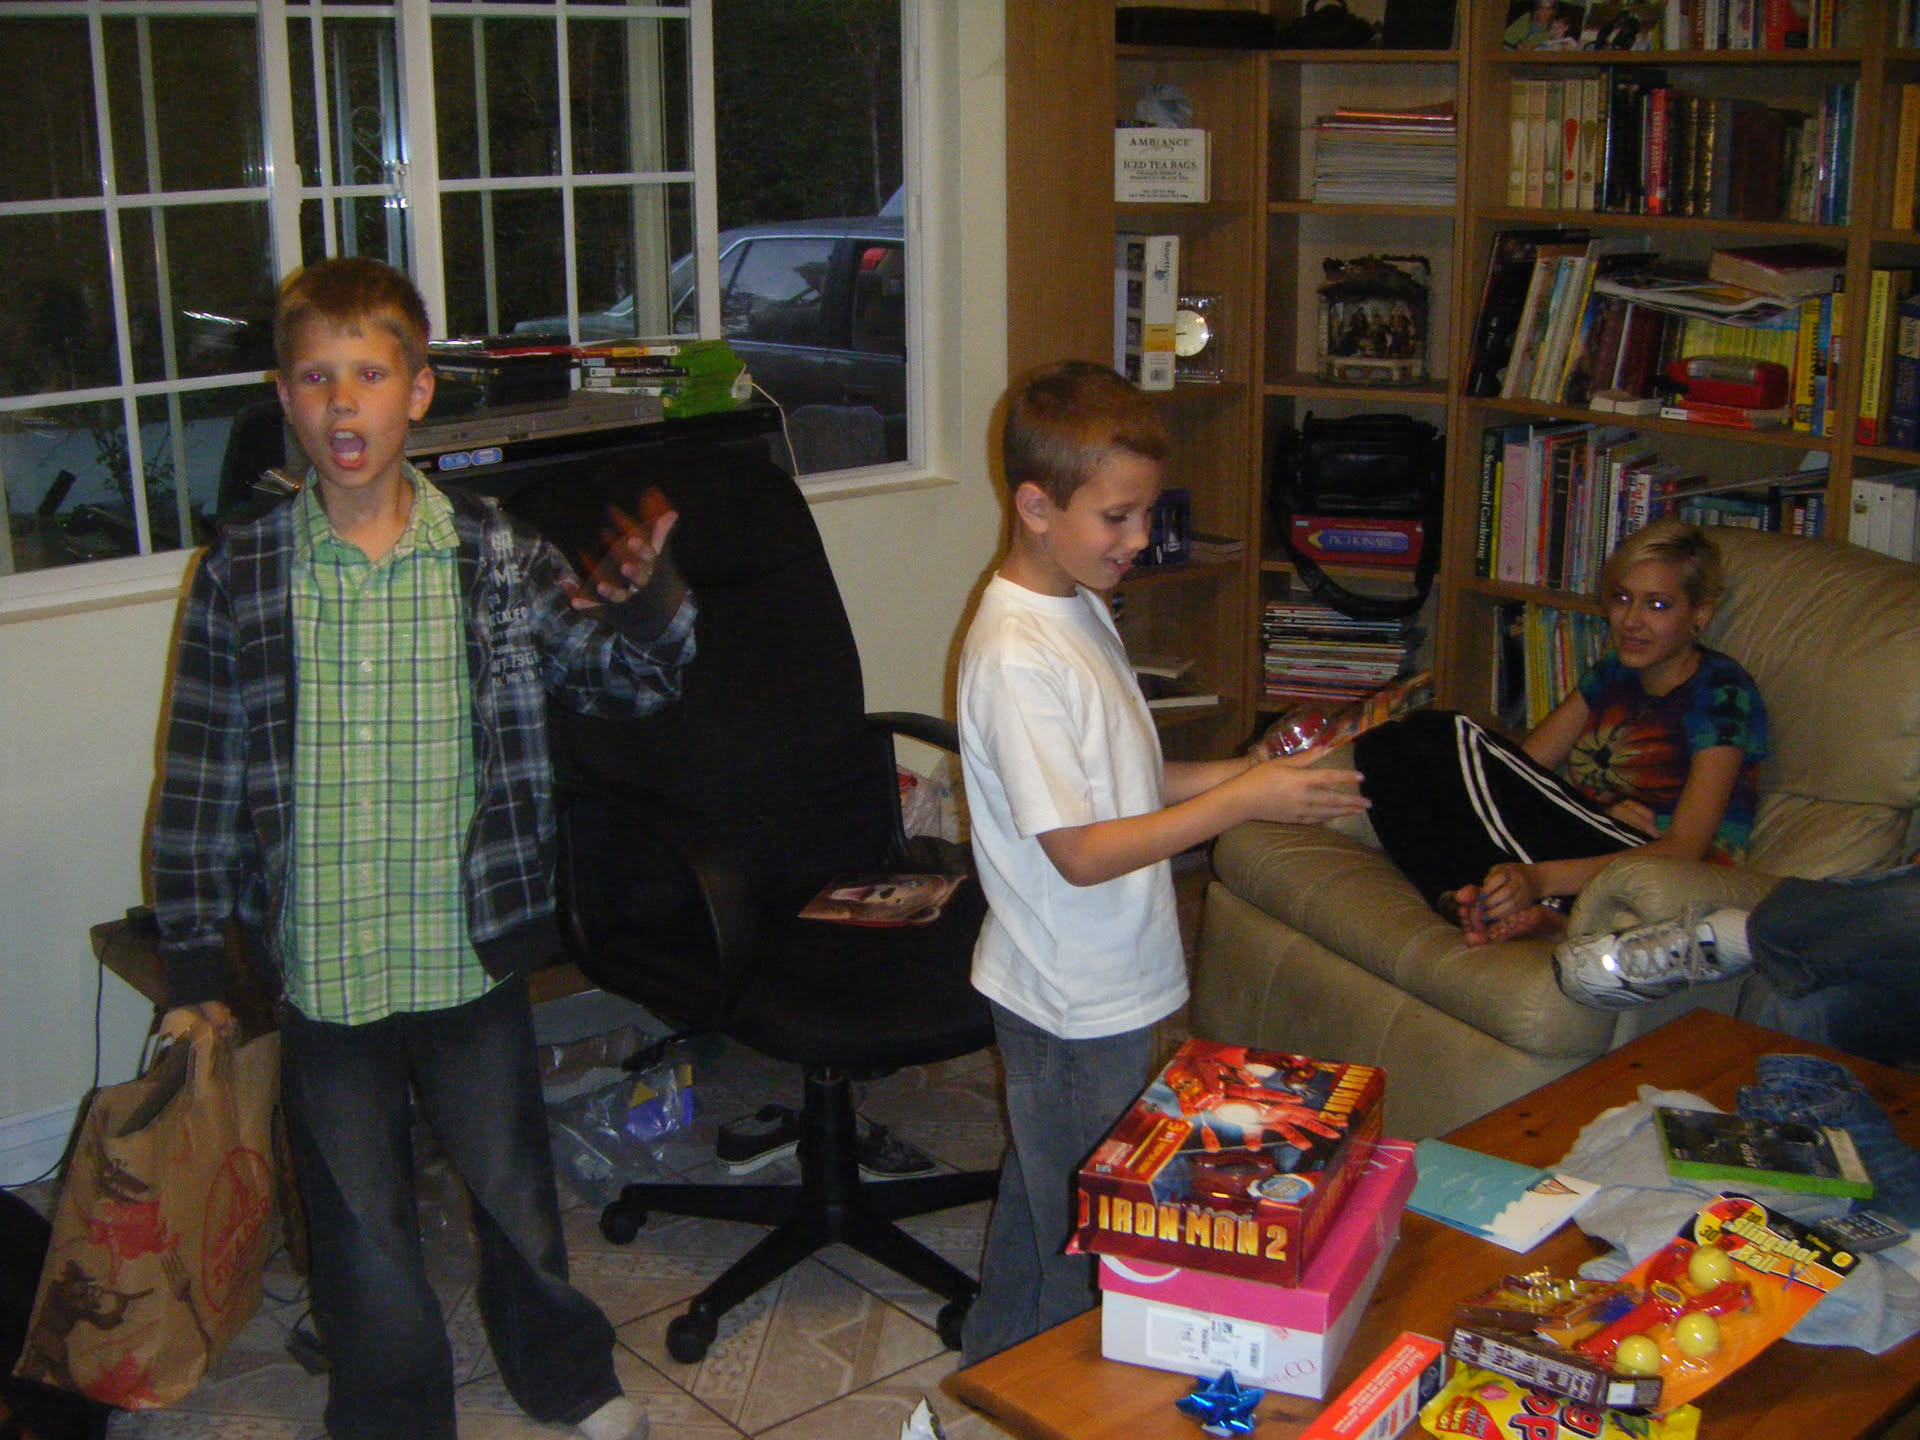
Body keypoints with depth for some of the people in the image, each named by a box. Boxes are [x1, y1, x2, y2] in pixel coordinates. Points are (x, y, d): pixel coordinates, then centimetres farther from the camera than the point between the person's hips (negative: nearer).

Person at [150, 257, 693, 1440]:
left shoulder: (496, 557, -6)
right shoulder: (242, 577, -6)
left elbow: (628, 681, -1)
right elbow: (198, 783, 1)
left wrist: (651, 603, -24)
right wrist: (195, 968, 2)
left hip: (472, 953, 0)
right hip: (322, 969, 0)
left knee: (515, 1187, 18)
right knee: (361, 1218, 15)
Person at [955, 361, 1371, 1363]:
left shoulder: (1078, 608, 5)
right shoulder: (1016, 657, -27)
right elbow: (1078, 851, -26)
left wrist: (1242, 769, 0)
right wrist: (1243, 802, -25)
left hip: (1101, 984, 10)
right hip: (1075, 999, -10)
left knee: (1043, 1188, 25)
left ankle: (999, 1357, 43)